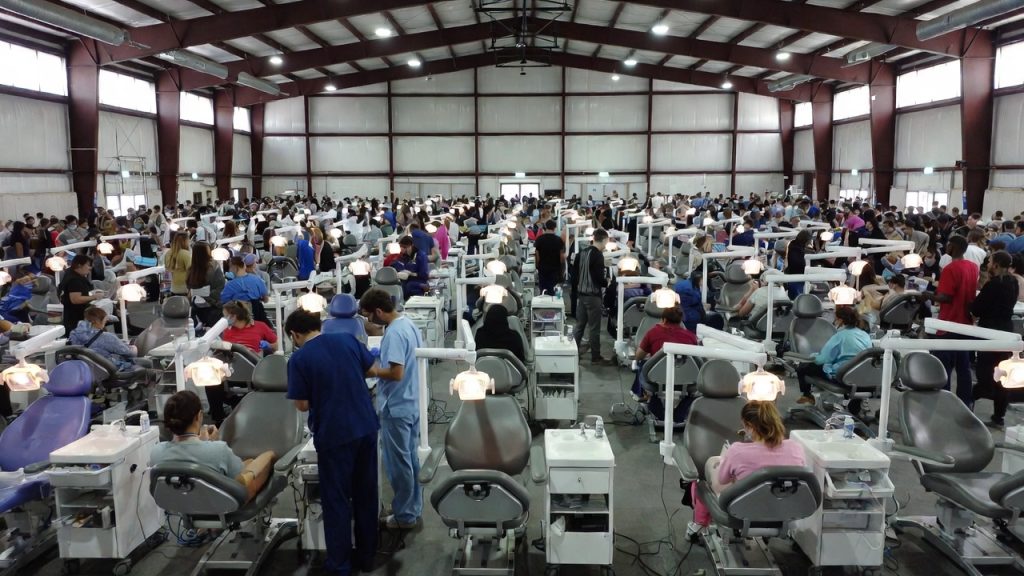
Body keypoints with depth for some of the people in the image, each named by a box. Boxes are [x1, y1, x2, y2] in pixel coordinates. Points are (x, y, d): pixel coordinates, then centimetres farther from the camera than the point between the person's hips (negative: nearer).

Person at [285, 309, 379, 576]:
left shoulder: (298, 359, -10)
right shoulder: (348, 339, 1)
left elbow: (302, 405, -7)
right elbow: (371, 370, 13)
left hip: (334, 434, -5)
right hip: (366, 426, 5)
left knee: (336, 499, 10)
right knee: (366, 494, 16)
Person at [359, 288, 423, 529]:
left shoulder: (394, 333, -23)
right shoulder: (409, 324, 7)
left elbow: (396, 373, -28)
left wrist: (373, 371, -13)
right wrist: (382, 362, 13)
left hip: (396, 408, -10)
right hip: (411, 404, 10)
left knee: (398, 463, 4)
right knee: (410, 458, 19)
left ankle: (404, 515, 15)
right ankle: (414, 508, 30)